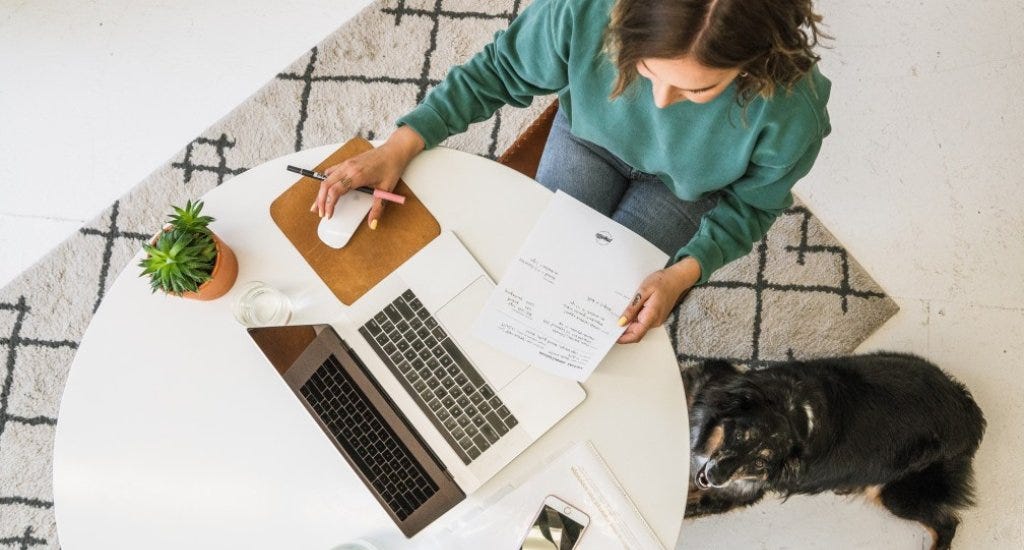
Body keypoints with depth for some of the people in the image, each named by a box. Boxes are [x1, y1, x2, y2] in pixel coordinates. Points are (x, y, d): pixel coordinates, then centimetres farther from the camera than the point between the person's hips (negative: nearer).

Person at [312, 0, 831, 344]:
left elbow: (752, 203, -16)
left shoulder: (792, 111, -38)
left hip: (684, 185, -1)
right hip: (591, 137, 1)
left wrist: (685, 271, -31)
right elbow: (500, 71, -19)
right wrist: (402, 144, -26)